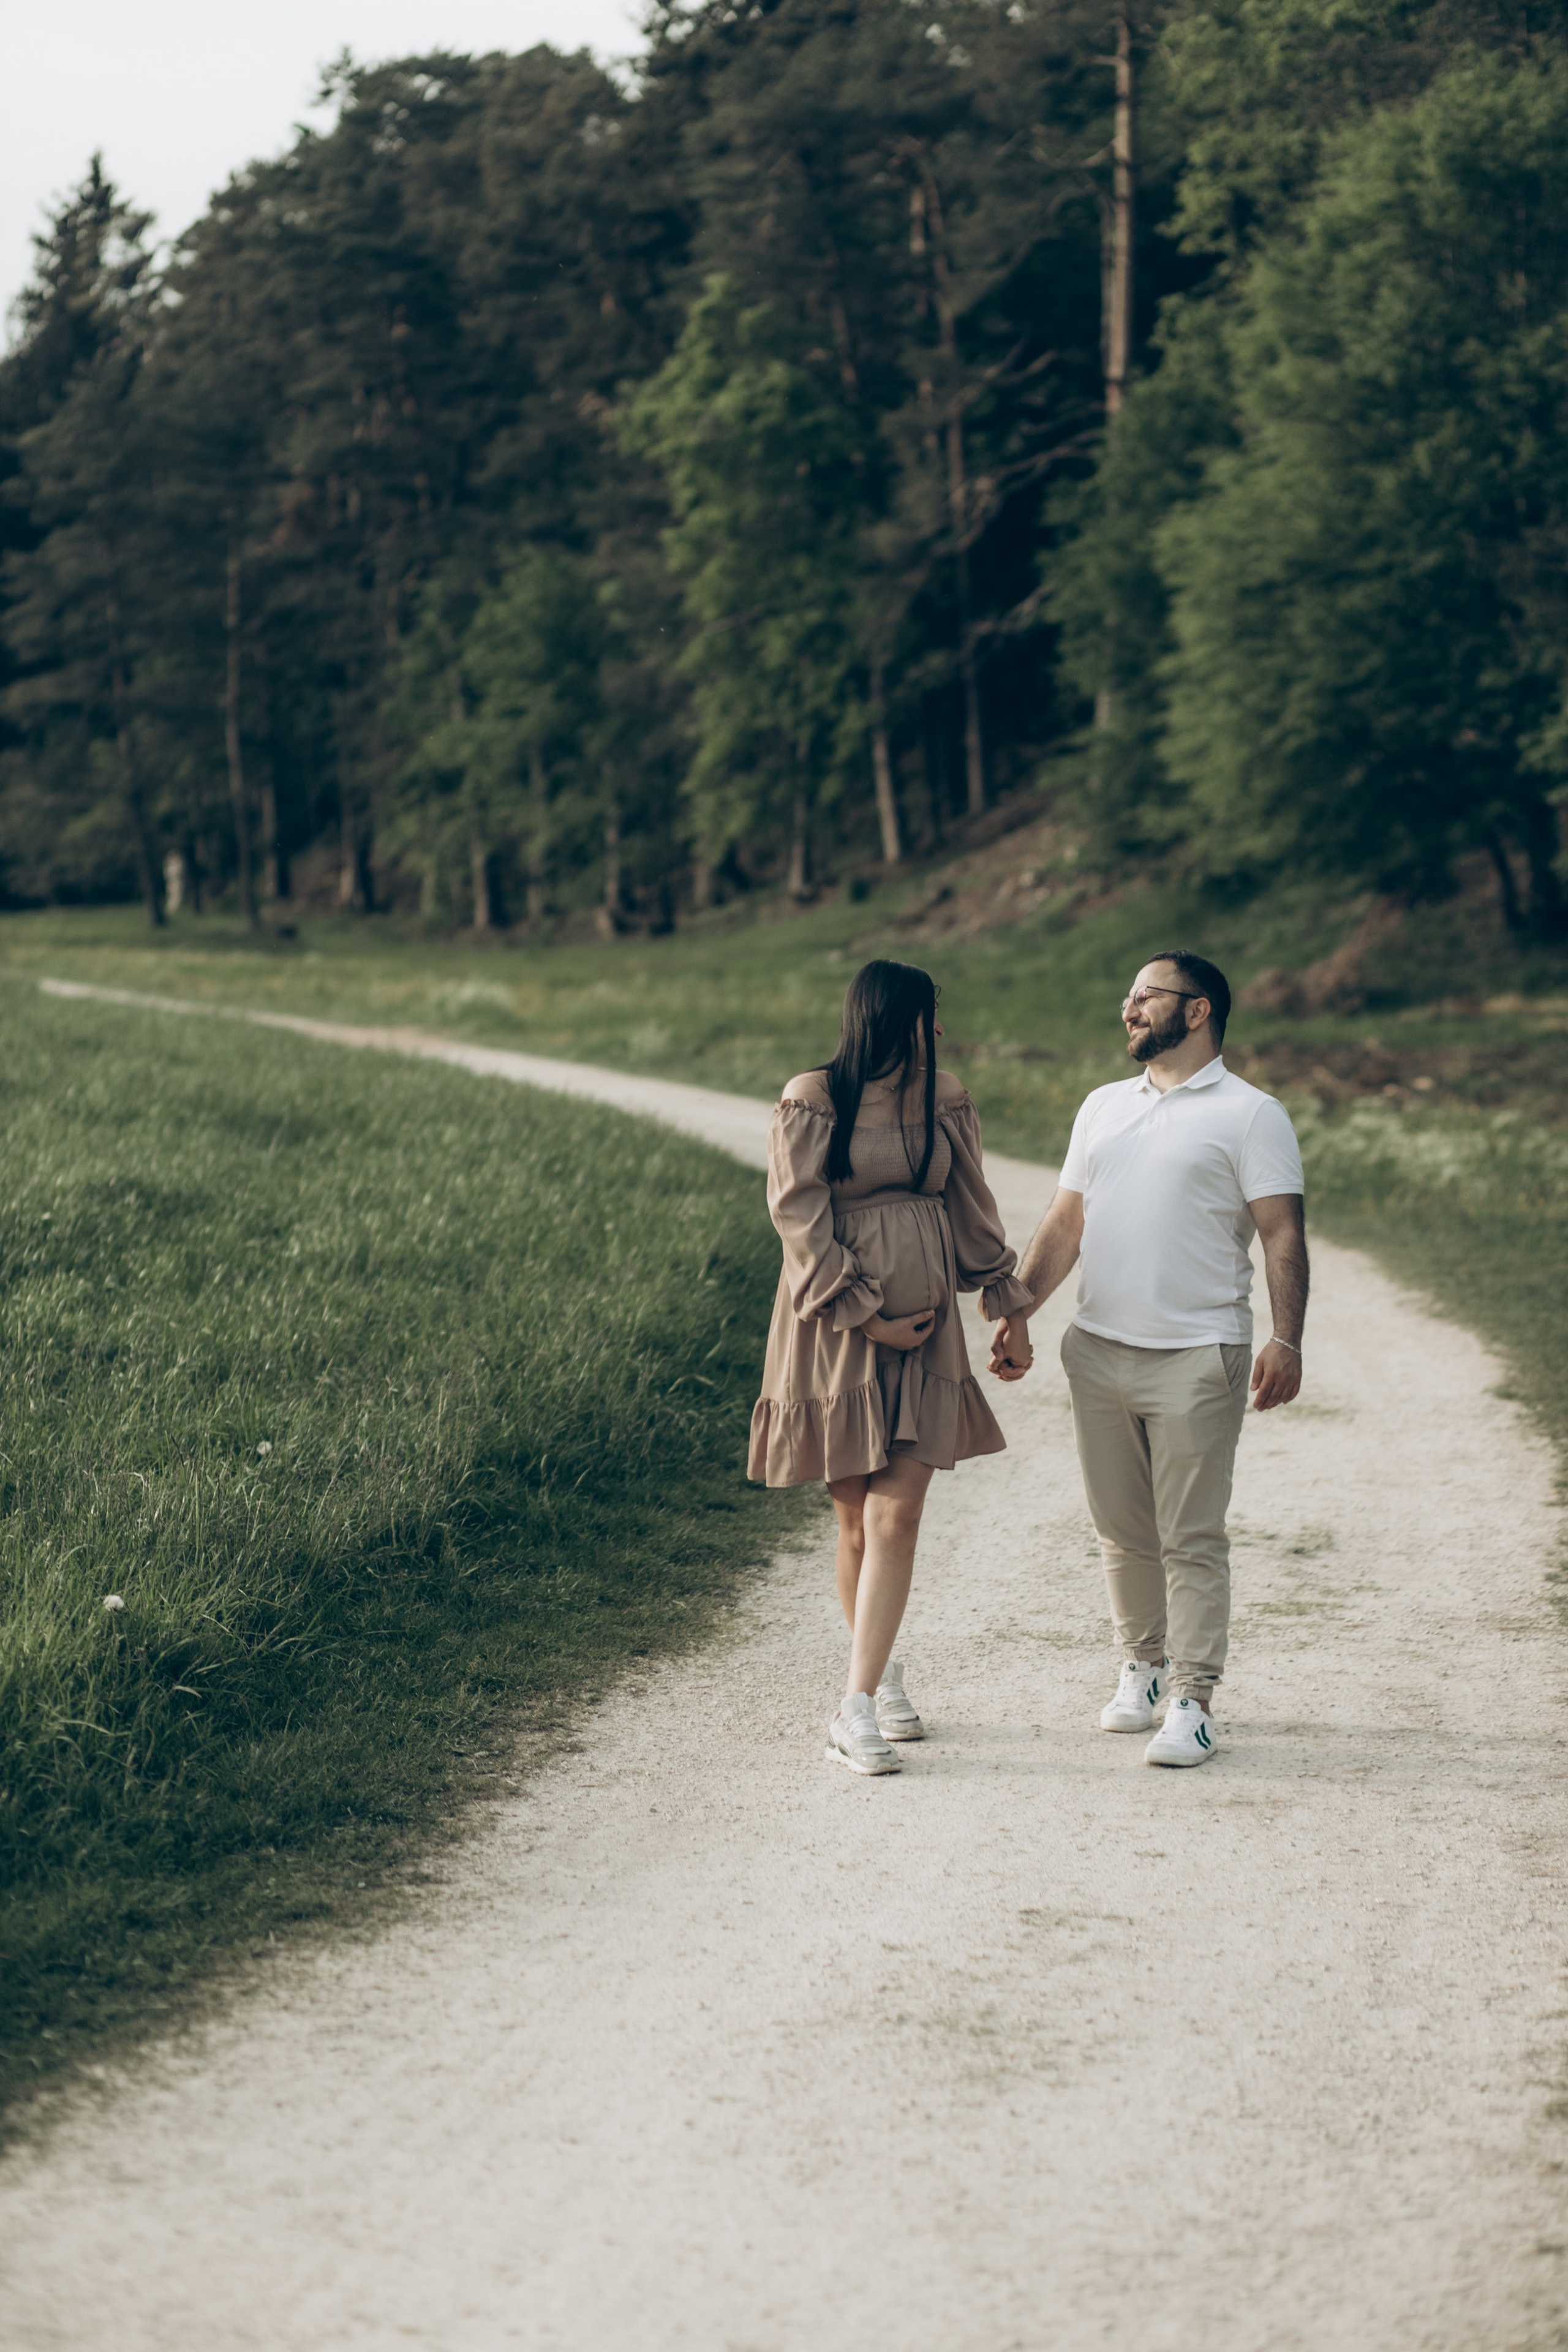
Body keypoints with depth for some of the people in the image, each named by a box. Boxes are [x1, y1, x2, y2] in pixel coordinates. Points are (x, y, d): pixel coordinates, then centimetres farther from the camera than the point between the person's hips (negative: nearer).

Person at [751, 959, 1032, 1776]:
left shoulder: (943, 1101, 10)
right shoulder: (812, 1103, -7)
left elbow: (970, 1209, 19)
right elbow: (800, 1218, -11)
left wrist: (1006, 1301, 23)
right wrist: (866, 1316, -14)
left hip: (921, 1329, 3)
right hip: (836, 1332, -3)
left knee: (897, 1514, -8)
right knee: (856, 1518, 5)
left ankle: (858, 1705, -9)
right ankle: (880, 1670, 25)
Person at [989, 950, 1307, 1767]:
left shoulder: (1250, 1116, -1)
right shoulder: (1103, 1108, 16)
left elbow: (1283, 1235, -7)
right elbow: (1064, 1225, 18)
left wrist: (1286, 1341, -17)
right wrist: (1017, 1315, 10)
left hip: (1197, 1359, -5)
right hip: (1098, 1352, 5)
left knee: (1191, 1540, -4)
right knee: (1122, 1531, 11)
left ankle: (1192, 1701, -1)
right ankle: (1143, 1665, 26)